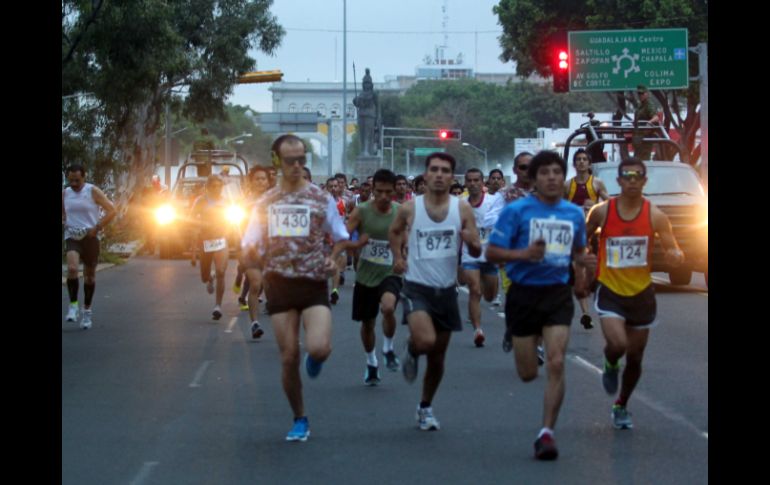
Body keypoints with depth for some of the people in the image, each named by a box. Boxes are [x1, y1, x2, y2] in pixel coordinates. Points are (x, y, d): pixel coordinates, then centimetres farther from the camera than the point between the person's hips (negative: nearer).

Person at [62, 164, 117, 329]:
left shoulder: (93, 191, -5)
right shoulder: (65, 193, 6)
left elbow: (112, 210, -6)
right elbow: (62, 214, 22)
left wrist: (97, 227, -15)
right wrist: (63, 222, -1)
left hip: (90, 237, -1)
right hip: (72, 237, 1)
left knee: (89, 275, 8)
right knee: (72, 268, -24)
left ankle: (87, 310, 23)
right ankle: (73, 305, -11)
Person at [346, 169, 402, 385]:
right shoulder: (361, 211, -9)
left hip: (390, 273, -1)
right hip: (365, 275, 1)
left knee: (388, 307, -30)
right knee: (367, 323, 13)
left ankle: (389, 349, -2)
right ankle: (371, 363, 38)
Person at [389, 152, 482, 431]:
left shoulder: (462, 209, -4)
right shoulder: (410, 209, -5)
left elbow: (476, 252, -2)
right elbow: (394, 232, 17)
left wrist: (471, 243, -24)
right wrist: (398, 256, 1)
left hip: (446, 290, 2)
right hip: (417, 287, -2)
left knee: (437, 357, 12)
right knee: (426, 341, -27)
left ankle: (425, 408, 32)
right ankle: (411, 351, 10)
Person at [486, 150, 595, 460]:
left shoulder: (574, 214, 8)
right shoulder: (516, 211, -6)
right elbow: (492, 252, -7)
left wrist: (582, 261, 2)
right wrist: (524, 254, -24)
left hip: (558, 293, 2)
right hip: (524, 293, -2)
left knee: (556, 364, -14)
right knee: (528, 373, 6)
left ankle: (547, 432, -7)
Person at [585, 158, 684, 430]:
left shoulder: (655, 216, -7)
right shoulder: (602, 212, -8)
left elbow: (674, 253, -6)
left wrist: (676, 257, -29)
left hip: (641, 294, 2)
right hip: (610, 292, -2)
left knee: (635, 357, 11)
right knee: (618, 344, -25)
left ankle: (621, 406, 35)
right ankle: (610, 366, 13)